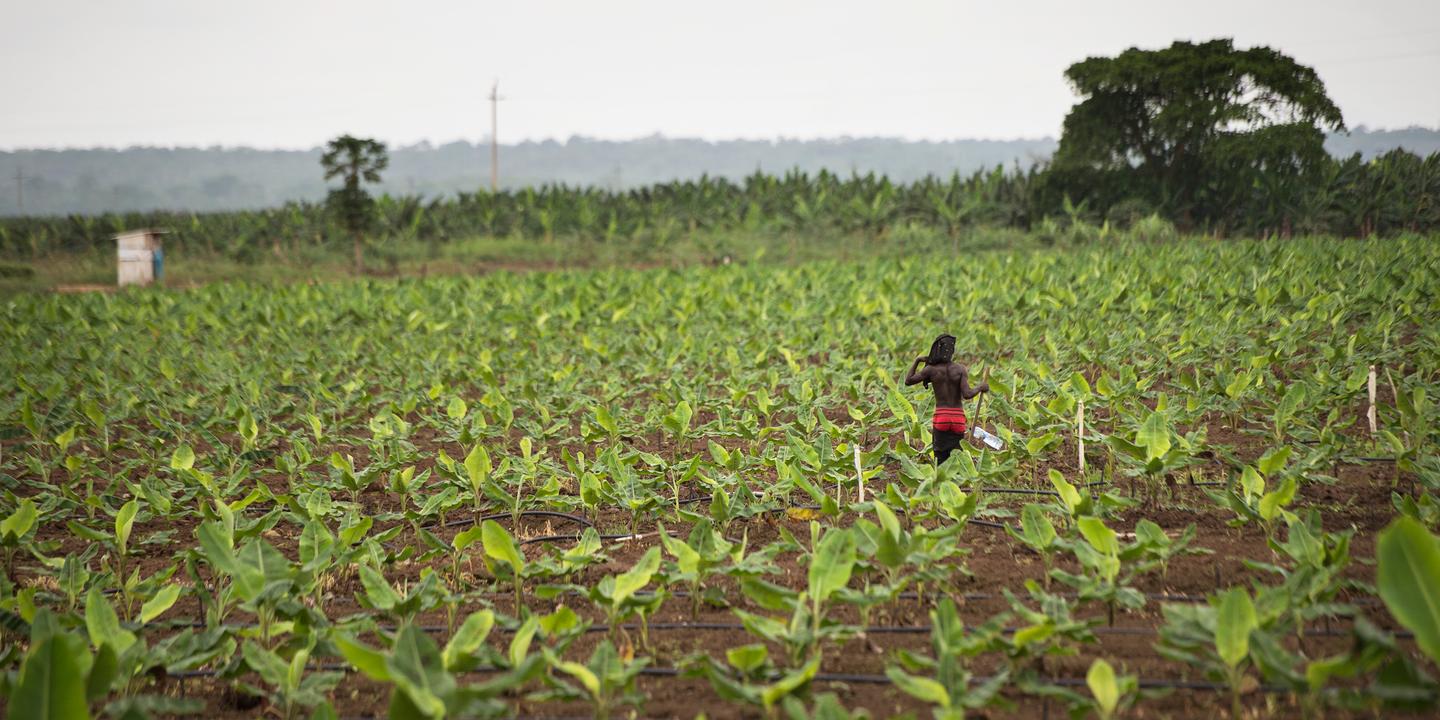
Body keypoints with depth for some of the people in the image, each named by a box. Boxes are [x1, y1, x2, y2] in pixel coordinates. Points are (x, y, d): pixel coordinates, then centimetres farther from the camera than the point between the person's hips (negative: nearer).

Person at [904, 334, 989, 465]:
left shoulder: (931, 369, -3)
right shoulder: (961, 369, -4)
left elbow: (908, 381, 9)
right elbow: (967, 394, -13)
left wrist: (917, 361, 16)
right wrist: (980, 387, 5)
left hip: (940, 417, 0)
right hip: (958, 418, 0)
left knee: (941, 457, 2)